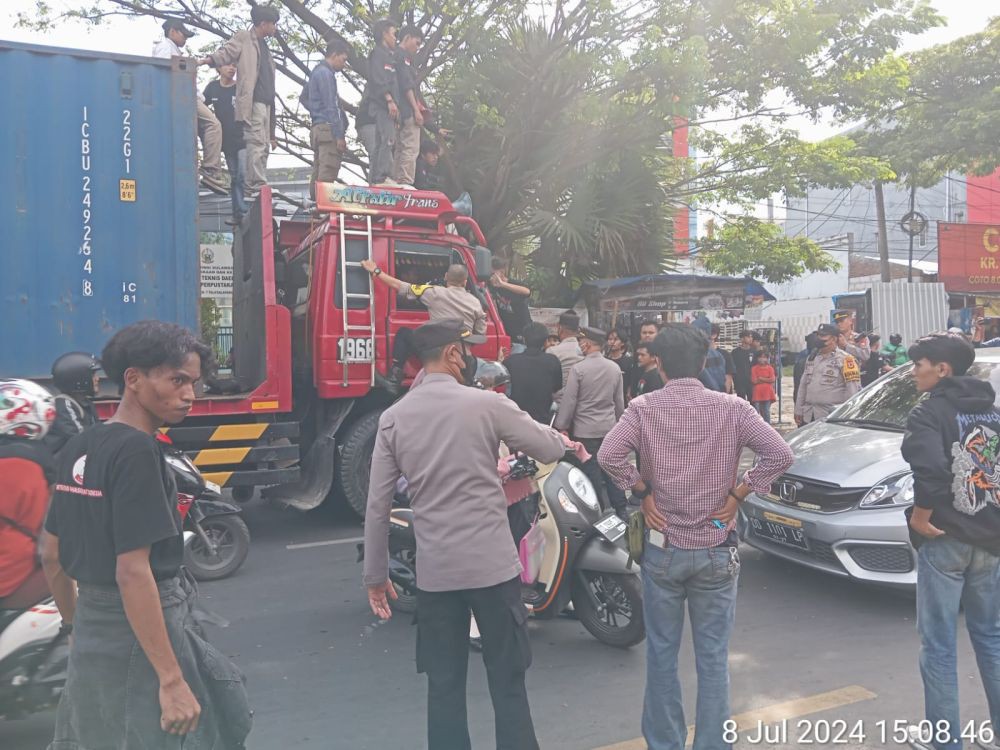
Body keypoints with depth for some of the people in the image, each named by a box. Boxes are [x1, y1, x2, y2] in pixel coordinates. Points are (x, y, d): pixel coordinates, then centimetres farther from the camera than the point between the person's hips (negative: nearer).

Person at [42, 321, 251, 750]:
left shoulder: (78, 449, 7)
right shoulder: (137, 452, -19)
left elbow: (51, 558, 14)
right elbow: (133, 573, -24)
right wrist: (171, 680, -23)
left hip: (92, 640, 9)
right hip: (139, 638, -9)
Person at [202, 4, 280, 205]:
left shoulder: (264, 47, 25)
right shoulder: (244, 38, 4)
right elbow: (226, 53, -9)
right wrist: (207, 60, -32)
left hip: (266, 103, 8)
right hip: (253, 102, -8)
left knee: (263, 147, 7)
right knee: (257, 144, -15)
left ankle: (250, 189, 11)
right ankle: (258, 188, -17)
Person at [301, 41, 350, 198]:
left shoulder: (317, 71, 21)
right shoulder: (326, 73, -9)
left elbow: (304, 98, 30)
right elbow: (331, 107, -15)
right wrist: (339, 135, -17)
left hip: (318, 127, 10)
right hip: (328, 128, -10)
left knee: (318, 174, 9)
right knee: (327, 176, -15)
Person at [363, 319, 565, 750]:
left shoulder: (393, 418, 0)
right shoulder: (487, 405, -9)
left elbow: (377, 507, 1)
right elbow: (552, 451, 0)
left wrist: (375, 575, 10)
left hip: (434, 572, 3)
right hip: (493, 566, -3)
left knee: (444, 686, 14)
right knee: (507, 682, 10)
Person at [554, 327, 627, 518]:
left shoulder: (578, 368, -13)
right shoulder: (615, 368, 2)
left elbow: (569, 400, -11)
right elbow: (620, 401, 10)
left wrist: (562, 426, -3)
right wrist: (617, 422, 23)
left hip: (585, 430, -5)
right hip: (610, 428, 5)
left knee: (591, 472, 3)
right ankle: (621, 510, 19)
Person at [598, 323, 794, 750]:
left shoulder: (643, 408, -8)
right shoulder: (731, 408, -6)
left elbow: (608, 455, -21)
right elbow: (780, 454, -13)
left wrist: (642, 492, -8)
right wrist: (738, 494, -5)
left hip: (663, 548, 0)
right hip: (716, 550, 1)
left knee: (661, 654, 14)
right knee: (713, 658, 11)